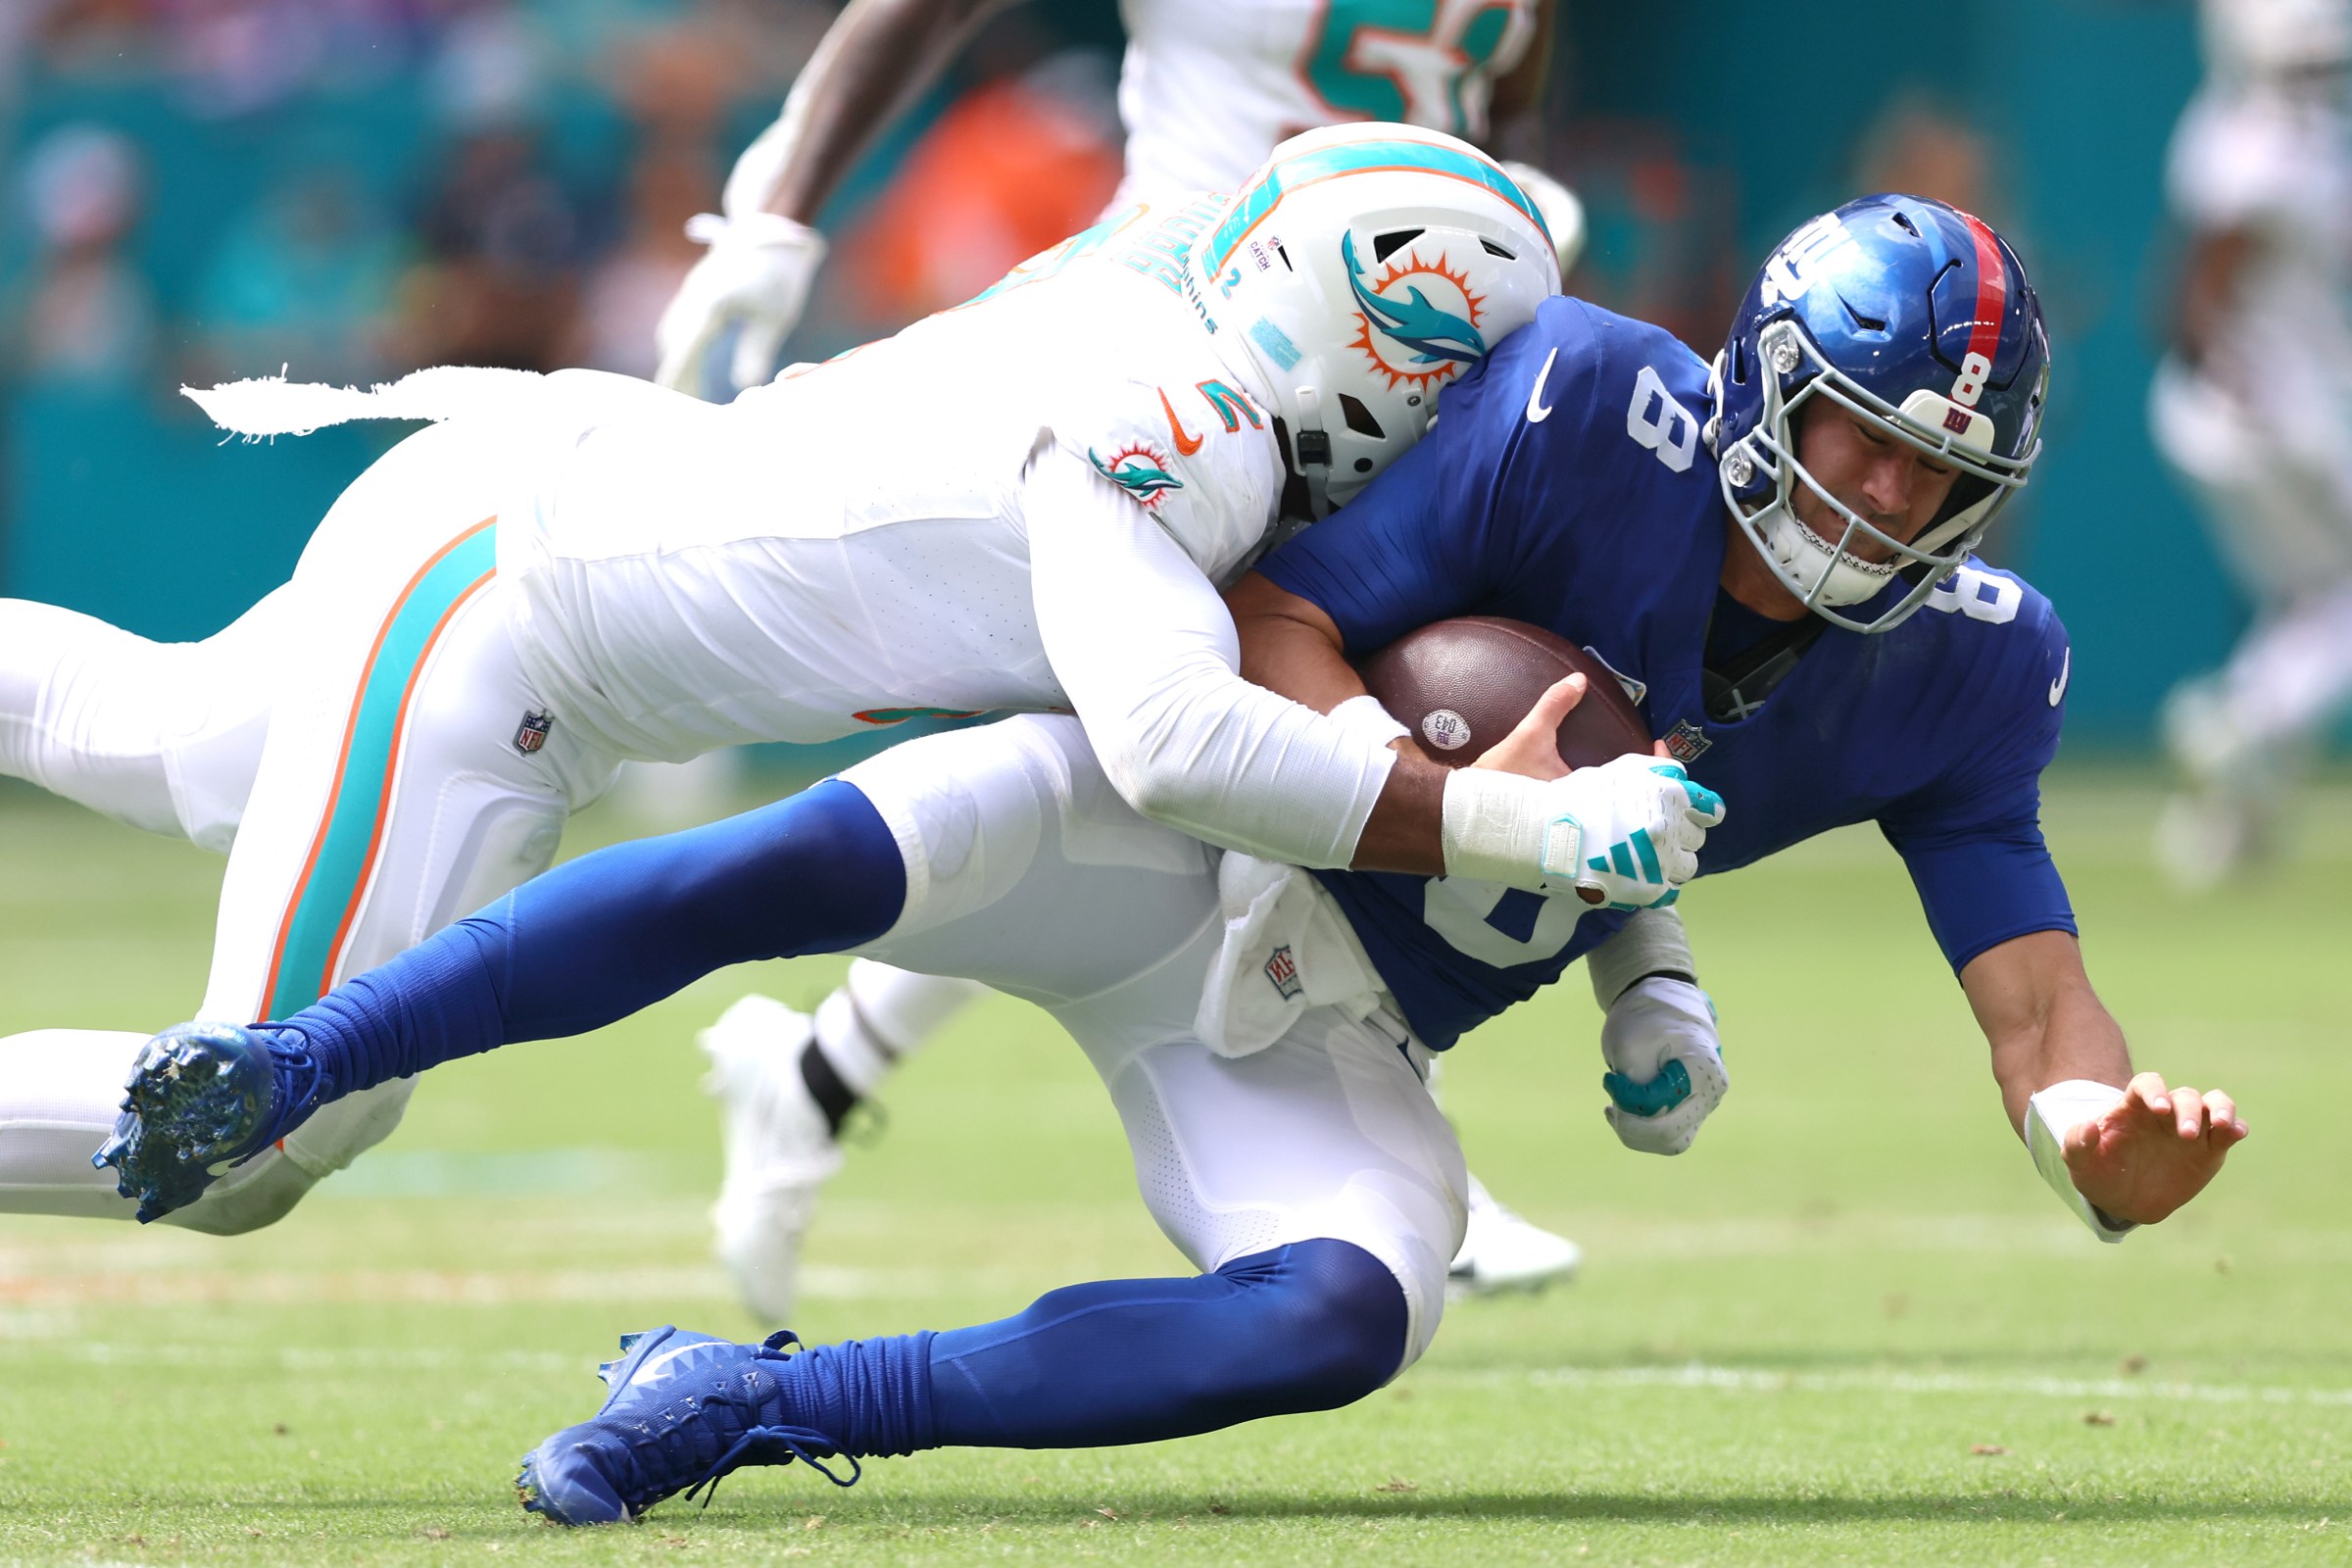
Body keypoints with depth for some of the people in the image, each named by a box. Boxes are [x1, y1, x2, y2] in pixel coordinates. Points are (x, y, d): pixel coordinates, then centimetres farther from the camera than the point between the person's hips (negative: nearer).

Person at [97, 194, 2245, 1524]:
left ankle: (750, 1405, -19)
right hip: (1169, 822, -4)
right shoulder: (1598, 414, -17)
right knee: (820, 862, -33)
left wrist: (2110, 1131, -27)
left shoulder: (1950, 680, -2)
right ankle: (275, 1072, -23)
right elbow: (1266, 645, -16)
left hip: (1322, 1036, 4)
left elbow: (2033, 995, -4)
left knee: (1359, 1314, -27)